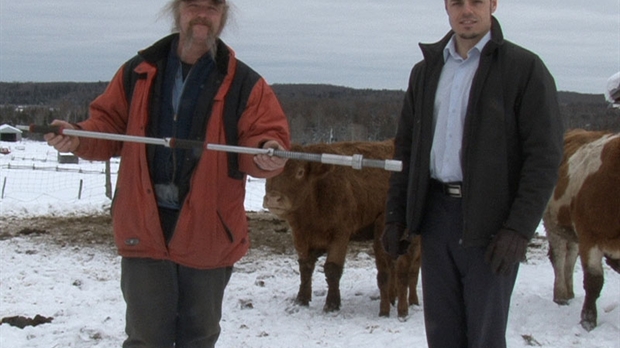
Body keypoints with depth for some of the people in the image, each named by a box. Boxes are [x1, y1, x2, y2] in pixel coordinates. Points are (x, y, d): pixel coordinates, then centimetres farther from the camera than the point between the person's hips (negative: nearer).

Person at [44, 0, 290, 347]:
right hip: (144, 229, 1)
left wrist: (266, 154, -26)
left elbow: (265, 135, -3)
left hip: (207, 233, 0)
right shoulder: (139, 72, 6)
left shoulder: (244, 83, 0)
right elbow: (109, 126, 10)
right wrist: (79, 138, -9)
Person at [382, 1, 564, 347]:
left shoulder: (525, 68, -3)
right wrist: (396, 215, 8)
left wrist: (520, 228, -16)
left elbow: (545, 155, -8)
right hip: (436, 214, 5)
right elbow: (406, 149, 17)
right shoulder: (426, 71, 14)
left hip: (491, 222, -5)